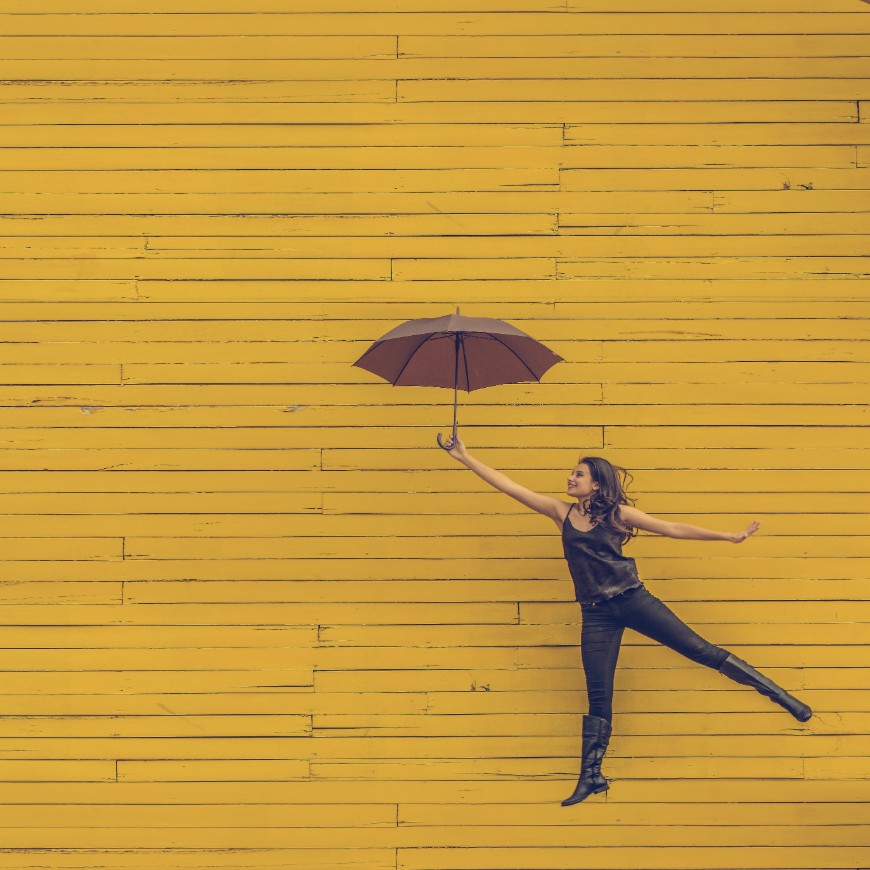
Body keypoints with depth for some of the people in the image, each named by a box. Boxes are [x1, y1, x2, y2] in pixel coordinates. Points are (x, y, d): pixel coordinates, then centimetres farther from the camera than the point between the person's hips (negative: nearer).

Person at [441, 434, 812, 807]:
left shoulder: (617, 514, 1)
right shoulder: (561, 512, 7)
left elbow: (675, 529, 2)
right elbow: (507, 485, 5)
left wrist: (730, 536, -1)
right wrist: (464, 457, 0)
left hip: (633, 600, -2)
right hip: (596, 615, 2)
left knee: (701, 650, -2)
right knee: (598, 697, 2)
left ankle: (779, 694, 7)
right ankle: (591, 776, 8)